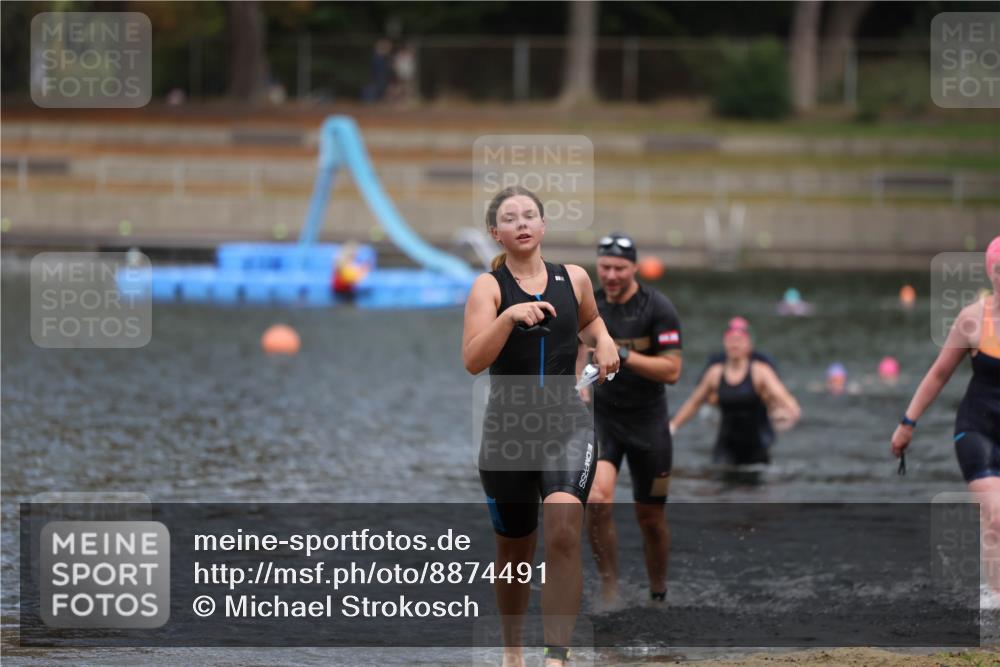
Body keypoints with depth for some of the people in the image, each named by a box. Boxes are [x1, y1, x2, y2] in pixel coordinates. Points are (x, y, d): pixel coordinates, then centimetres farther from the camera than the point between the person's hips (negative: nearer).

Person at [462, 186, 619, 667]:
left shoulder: (574, 279, 4)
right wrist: (509, 316, -33)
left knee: (564, 533, -23)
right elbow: (472, 361, -19)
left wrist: (603, 341, 6)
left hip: (567, 425, 1)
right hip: (507, 428, 0)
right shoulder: (488, 286, -5)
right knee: (514, 551, 13)